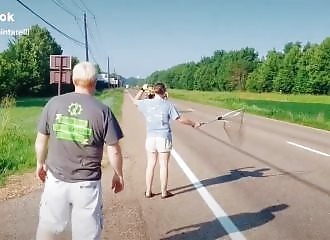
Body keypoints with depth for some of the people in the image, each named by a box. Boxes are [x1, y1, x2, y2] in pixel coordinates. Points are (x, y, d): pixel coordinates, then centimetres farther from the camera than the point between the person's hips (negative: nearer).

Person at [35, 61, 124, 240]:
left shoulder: (53, 103, -5)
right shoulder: (102, 111, -11)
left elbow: (41, 140, 4)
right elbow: (114, 151, -8)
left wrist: (40, 163, 21)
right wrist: (118, 175, 8)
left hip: (56, 179, 2)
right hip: (87, 184, -2)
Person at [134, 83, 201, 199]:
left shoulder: (147, 103, 0)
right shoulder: (168, 104, -8)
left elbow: (135, 101, 20)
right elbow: (180, 119, -7)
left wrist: (142, 90, 32)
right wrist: (193, 123, 6)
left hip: (151, 138, 3)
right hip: (164, 138, -3)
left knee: (150, 164, 13)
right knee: (164, 165, 6)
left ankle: (148, 191, 21)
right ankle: (164, 192, 17)